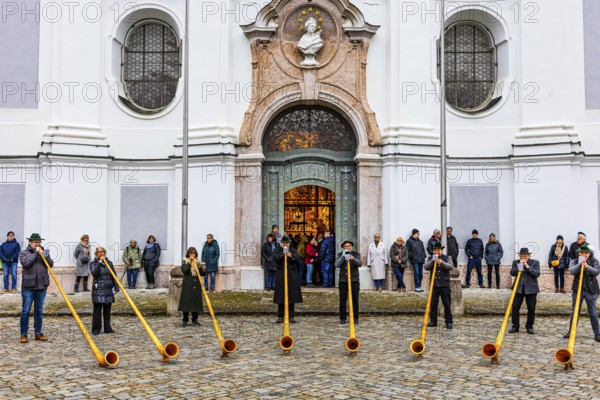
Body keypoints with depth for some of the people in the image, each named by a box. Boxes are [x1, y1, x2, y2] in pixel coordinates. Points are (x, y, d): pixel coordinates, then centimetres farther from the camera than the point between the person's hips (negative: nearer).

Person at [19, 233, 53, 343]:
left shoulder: (45, 252, 12)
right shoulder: (23, 253, 4)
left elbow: (51, 264, 0)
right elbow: (26, 263, -14)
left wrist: (43, 255, -12)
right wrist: (36, 253, -10)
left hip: (42, 286, 3)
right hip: (28, 286, -3)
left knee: (39, 311, 10)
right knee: (26, 311, -1)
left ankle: (38, 333, 17)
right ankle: (23, 334, 6)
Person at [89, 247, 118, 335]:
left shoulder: (109, 263, 13)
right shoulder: (93, 263, 3)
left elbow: (113, 276, 13)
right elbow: (94, 273, -17)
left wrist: (116, 287, 7)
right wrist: (99, 262, -17)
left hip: (108, 290, 4)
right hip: (98, 290, -4)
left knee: (107, 310, 8)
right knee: (97, 310, -4)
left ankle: (107, 328, 15)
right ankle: (96, 329, 1)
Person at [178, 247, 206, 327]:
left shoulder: (198, 262, 11)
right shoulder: (185, 261, 2)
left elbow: (203, 274, 11)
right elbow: (184, 270, -16)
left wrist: (203, 269, -9)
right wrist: (189, 262, -18)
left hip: (196, 285, 3)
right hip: (187, 285, -3)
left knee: (196, 302, 5)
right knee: (186, 302, -4)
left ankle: (195, 319, 16)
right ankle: (185, 320, 4)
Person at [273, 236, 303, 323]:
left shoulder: (293, 250, 9)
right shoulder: (278, 250, 6)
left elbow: (298, 258, -7)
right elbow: (275, 258, -11)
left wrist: (291, 255, -26)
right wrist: (282, 254, -26)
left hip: (292, 275, 1)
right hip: (281, 275, -1)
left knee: (292, 295, 2)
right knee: (280, 296, -1)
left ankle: (291, 316, 8)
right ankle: (280, 316, 6)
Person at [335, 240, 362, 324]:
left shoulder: (356, 254, 4)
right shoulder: (340, 255, 7)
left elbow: (360, 264, -11)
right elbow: (337, 265, -7)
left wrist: (353, 259, -31)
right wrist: (343, 257, -19)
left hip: (354, 280, 0)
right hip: (343, 280, 1)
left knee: (355, 300, 2)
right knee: (342, 300, 1)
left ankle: (355, 318, 10)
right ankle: (342, 318, 9)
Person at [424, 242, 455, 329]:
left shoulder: (447, 258, 5)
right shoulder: (430, 258, 10)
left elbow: (451, 267, -11)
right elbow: (426, 267, -5)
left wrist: (441, 262, -25)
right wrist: (432, 261, -20)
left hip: (445, 285, -2)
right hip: (434, 285, 2)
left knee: (447, 304, 0)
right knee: (433, 304, 4)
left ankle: (449, 322, 6)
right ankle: (433, 321, 12)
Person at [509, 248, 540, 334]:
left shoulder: (535, 262, 2)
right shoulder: (516, 262, 7)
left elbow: (537, 274, -10)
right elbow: (512, 273, -3)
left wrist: (527, 266, -17)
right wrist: (519, 266, -16)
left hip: (531, 289, -1)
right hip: (518, 288, 1)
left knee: (531, 308, 2)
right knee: (515, 307, -2)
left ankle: (529, 327, 14)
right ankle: (515, 326, 7)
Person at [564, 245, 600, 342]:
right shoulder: (574, 261, 5)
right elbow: (572, 271, -12)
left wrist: (587, 266, -30)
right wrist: (580, 264, -24)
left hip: (591, 290, -1)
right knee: (574, 312, 8)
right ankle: (571, 332, 17)